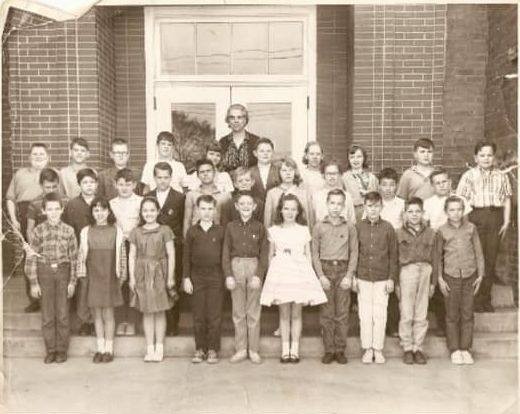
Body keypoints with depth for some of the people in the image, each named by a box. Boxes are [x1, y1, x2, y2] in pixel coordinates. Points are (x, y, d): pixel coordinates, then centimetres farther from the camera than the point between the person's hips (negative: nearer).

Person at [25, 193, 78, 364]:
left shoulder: (68, 230, -2)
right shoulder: (39, 230, -2)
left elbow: (73, 257, 0)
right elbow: (31, 257, -1)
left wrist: (72, 281, -2)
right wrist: (33, 282, -4)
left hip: (63, 272, 0)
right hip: (45, 273, 0)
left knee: (62, 314, 4)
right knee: (47, 315, 6)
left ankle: (62, 350, 17)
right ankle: (50, 350, 19)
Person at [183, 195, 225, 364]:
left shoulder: (220, 231, 3)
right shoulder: (192, 231, 4)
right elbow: (186, 256, 5)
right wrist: (186, 278, 0)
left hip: (215, 276, -1)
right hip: (197, 276, 1)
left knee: (214, 315, 2)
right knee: (198, 316, 6)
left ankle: (213, 349, 13)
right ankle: (200, 349, 17)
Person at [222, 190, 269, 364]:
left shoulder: (259, 227, 2)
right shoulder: (231, 227, 5)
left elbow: (264, 254, 0)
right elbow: (226, 253, 4)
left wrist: (259, 275, -10)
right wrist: (228, 275, -5)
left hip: (254, 267, -1)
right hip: (236, 267, 1)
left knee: (254, 312, 4)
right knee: (238, 312, 7)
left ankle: (254, 350, 14)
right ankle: (241, 349, 16)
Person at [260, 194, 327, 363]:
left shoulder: (304, 230, 7)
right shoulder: (274, 231, 6)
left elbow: (308, 255, 9)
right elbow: (271, 255, 12)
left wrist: (310, 275, 4)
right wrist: (272, 274, 5)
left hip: (300, 272, 0)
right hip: (280, 272, 0)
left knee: (296, 313, 4)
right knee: (284, 313, 3)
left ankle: (295, 349, 13)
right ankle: (285, 350, 12)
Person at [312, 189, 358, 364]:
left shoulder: (350, 226, 4)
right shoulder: (319, 226, 3)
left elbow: (354, 252, 4)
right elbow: (315, 253, 3)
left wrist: (349, 276, -5)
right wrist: (321, 276, -5)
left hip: (343, 270, 0)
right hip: (325, 269, 0)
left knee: (342, 313, 2)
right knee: (326, 313, 3)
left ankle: (340, 350, 13)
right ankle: (329, 350, 13)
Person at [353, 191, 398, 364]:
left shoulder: (388, 228, 0)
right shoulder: (358, 227, 1)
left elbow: (393, 255, 3)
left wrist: (392, 278, -1)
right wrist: (353, 276, 1)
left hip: (382, 278, 0)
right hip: (363, 277, 1)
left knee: (380, 314, 4)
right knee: (365, 314, 5)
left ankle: (378, 349, 17)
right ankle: (367, 349, 17)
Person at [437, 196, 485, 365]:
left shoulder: (471, 228, 2)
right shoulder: (442, 231, -1)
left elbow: (478, 252, 7)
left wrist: (480, 275, 4)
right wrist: (440, 278, -1)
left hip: (469, 276, 1)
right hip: (451, 276, -1)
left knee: (467, 314, 6)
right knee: (452, 315, 4)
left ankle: (465, 349, 18)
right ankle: (454, 350, 15)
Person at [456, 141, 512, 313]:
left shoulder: (501, 176, 11)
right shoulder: (469, 175, 2)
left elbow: (507, 200, 14)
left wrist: (506, 221, 6)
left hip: (495, 217, 3)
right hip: (475, 216, -3)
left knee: (491, 258, 6)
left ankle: (486, 299, 17)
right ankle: (476, 300, 8)